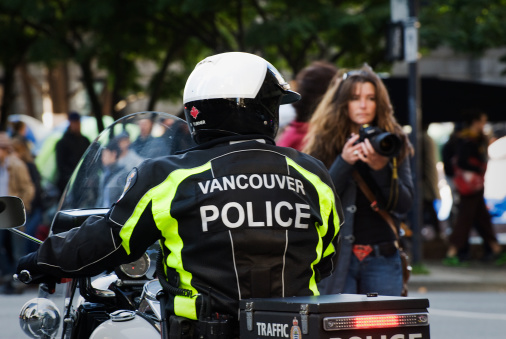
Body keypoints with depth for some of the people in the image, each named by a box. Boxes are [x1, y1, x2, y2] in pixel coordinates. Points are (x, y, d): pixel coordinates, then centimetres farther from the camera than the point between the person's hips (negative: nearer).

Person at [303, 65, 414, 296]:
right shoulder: (325, 142, 3)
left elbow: (404, 205, 0)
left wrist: (381, 168, -16)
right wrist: (343, 162, -18)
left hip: (382, 258, 2)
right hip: (337, 257, -2)